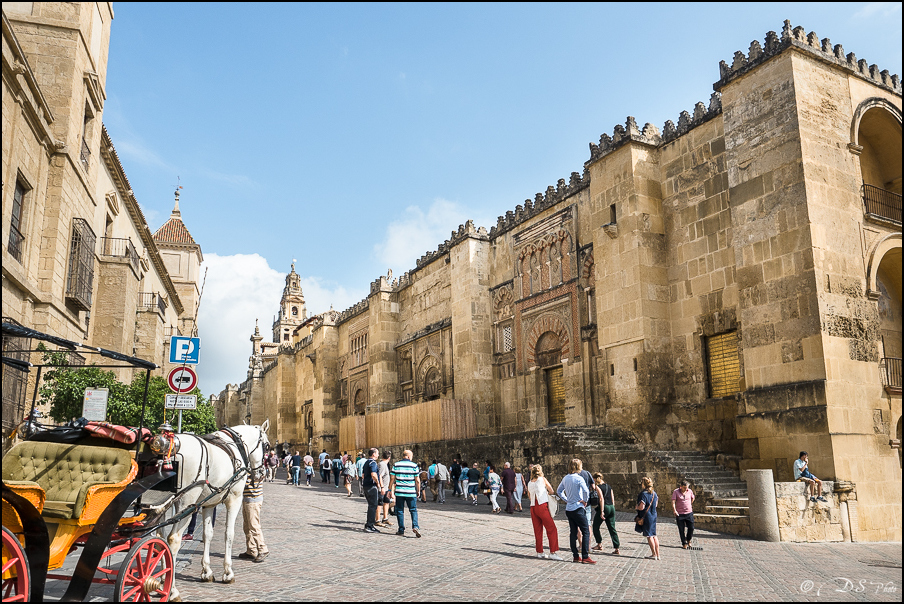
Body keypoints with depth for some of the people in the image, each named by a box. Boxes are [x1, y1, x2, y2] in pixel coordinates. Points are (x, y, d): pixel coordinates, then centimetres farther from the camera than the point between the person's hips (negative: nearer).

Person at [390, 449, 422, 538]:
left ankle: (401, 530, 10)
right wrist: (418, 491, 11)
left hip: (399, 492, 1)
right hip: (411, 493, -1)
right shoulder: (414, 465, -2)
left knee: (400, 511, 10)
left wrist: (392, 491, 7)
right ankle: (415, 526, -10)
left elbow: (392, 479, 1)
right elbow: (417, 480, -1)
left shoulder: (396, 465, 2)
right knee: (413, 510, 8)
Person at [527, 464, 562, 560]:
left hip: (533, 508, 5)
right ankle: (553, 552, -6)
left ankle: (540, 552, 14)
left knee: (538, 531, 12)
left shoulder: (529, 483, 14)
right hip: (542, 506, -5)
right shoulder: (542, 479, 2)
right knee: (552, 529, -1)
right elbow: (551, 491, 9)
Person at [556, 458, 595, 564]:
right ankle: (585, 557, -6)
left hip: (569, 509, 7)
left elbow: (559, 491, 20)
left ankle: (576, 556, 14)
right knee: (586, 532, -2)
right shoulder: (579, 478, -13)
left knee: (573, 532, 11)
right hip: (578, 509, -7)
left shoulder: (566, 478, 9)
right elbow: (586, 490, -27)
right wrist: (585, 501, -11)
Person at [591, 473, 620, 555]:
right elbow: (613, 499, 15)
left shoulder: (598, 487, -7)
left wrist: (602, 512, -18)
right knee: (612, 529, 7)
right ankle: (616, 549, 2)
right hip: (611, 508, 7)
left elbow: (601, 499, -17)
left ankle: (599, 544, 16)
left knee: (596, 527, 12)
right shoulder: (608, 486, 15)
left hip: (604, 507, -7)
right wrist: (612, 509, 20)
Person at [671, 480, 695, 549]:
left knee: (691, 528, 2)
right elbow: (673, 502, -13)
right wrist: (674, 510, -24)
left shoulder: (690, 491, 2)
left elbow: (693, 498, 23)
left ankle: (688, 540, 28)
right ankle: (684, 544, 15)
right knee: (681, 530, 2)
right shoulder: (676, 492, -8)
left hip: (689, 513, 3)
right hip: (679, 514, -3)